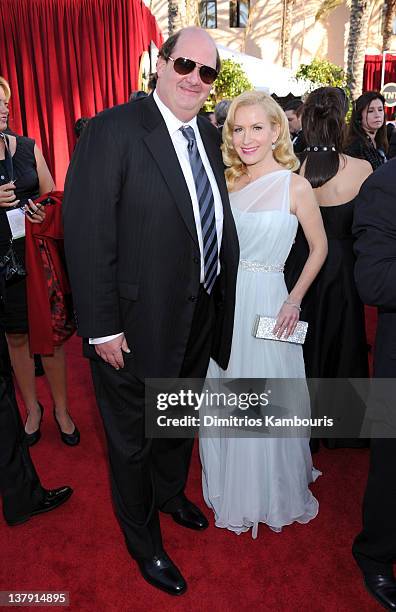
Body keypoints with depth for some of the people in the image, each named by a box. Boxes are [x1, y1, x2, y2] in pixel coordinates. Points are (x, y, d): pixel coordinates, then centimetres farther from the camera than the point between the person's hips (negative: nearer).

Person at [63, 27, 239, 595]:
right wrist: (102, 327, -20)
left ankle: (171, 493, 58)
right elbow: (86, 234, -20)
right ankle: (143, 540, 44)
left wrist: (220, 301, 5)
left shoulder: (208, 135, 6)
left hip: (200, 319, 7)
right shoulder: (113, 130, -16)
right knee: (132, 436, 16)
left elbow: (215, 222, 9)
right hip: (138, 326, -6)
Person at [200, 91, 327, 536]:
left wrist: (295, 300, -9)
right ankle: (233, 487, 42)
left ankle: (275, 492, 37)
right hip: (223, 300, 5)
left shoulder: (294, 186, -7)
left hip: (266, 303, -4)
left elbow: (319, 247, -1)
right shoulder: (228, 182, 5)